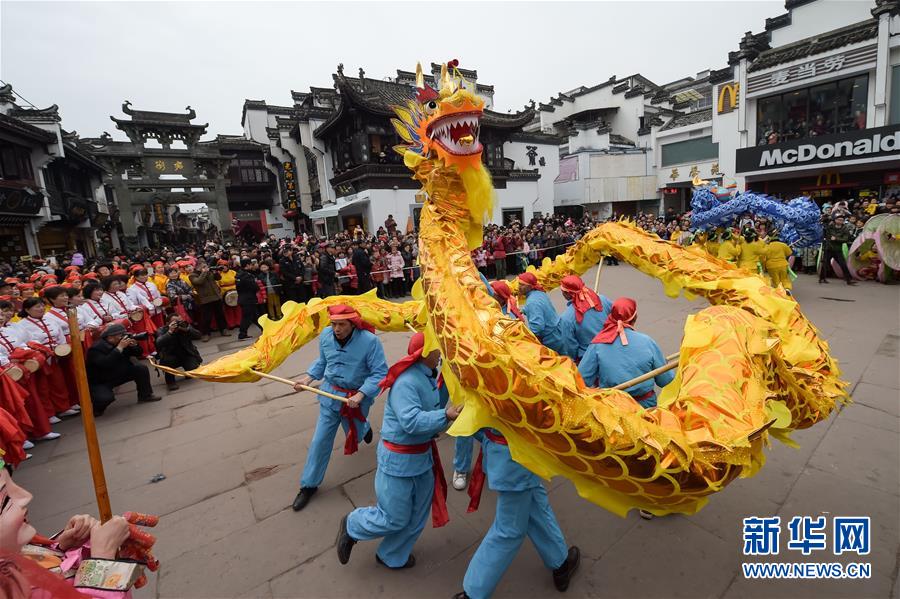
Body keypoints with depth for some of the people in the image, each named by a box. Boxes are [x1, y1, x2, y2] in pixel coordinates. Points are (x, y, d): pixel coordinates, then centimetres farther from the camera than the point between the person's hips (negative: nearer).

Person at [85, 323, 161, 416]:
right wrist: (119, 348, -39)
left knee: (141, 369, -8)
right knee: (107, 397, -33)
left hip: (118, 375, 7)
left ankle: (145, 395, 7)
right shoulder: (96, 348, -23)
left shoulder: (121, 342, -3)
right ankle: (98, 407, 6)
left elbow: (137, 354, 4)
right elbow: (105, 364, -40)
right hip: (99, 382, -7)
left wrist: (133, 345, -18)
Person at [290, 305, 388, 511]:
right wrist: (308, 377, -4)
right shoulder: (325, 335, -11)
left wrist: (360, 395, -30)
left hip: (357, 396, -2)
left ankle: (364, 428, 60)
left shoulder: (369, 341, -27)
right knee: (320, 440, 6)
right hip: (330, 394, 3)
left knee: (354, 436, 21)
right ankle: (309, 484, 26)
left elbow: (380, 373, -22)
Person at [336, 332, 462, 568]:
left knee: (417, 517, 21)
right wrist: (446, 415, -43)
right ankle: (351, 526, 37)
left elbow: (434, 408, 5)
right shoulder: (406, 382, -28)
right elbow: (412, 421, -35)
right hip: (399, 459, -8)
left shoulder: (427, 376, -2)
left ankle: (392, 557, 45)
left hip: (423, 455, 8)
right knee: (394, 519, 10)